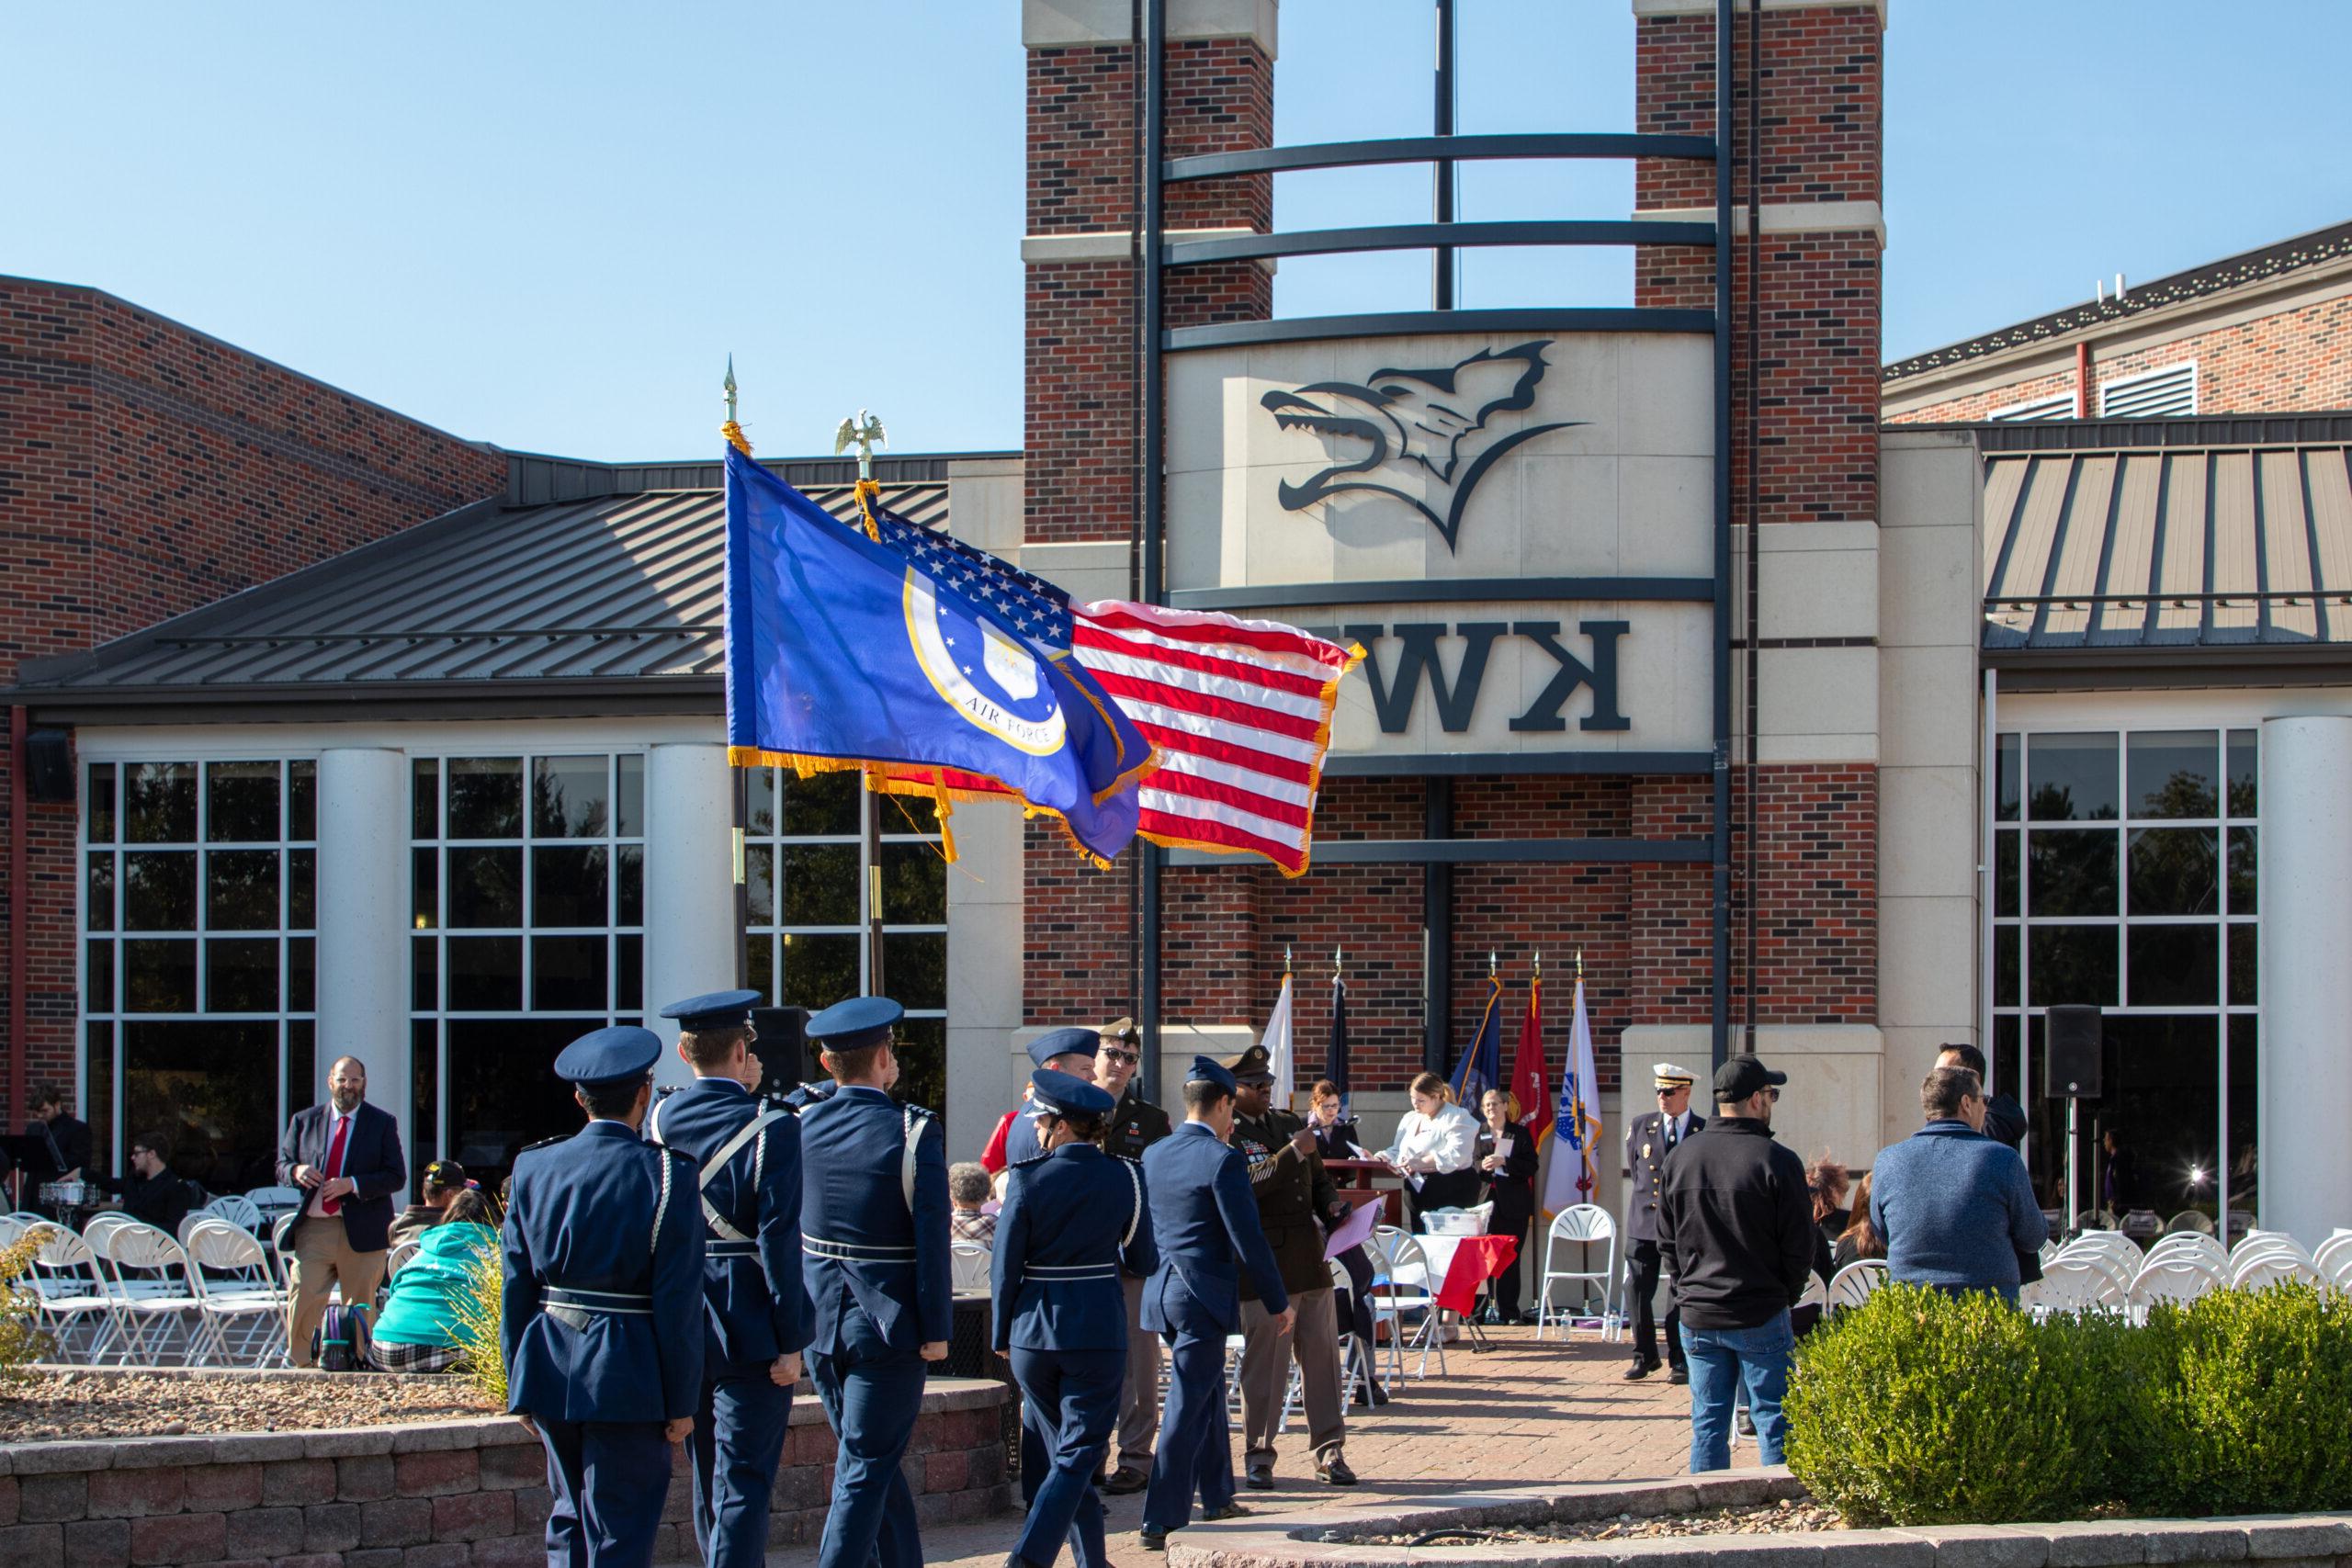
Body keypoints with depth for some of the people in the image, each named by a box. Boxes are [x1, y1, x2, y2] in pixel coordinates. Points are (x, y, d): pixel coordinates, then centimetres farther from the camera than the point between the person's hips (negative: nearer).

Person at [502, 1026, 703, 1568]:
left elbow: (517, 1287, 5)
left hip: (549, 1376, 5)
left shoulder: (533, 1167, 3)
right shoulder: (665, 1174, -11)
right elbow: (678, 1303, -12)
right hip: (628, 1380, -5)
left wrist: (521, 1384, 13)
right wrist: (681, 1402, -5)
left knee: (569, 1520, 20)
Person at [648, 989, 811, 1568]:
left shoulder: (657, 1122, 2)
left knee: (707, 1476, 18)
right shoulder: (770, 1127, -13)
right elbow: (778, 1240, -16)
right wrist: (790, 1340, -12)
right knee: (742, 1483, -2)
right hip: (749, 1332, -5)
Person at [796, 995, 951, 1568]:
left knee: (877, 1460, 19)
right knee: (865, 1472, -1)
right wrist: (936, 1327, -9)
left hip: (821, 1323, 5)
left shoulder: (801, 1127, 0)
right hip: (887, 1327, -5)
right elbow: (931, 1236, -14)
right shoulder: (912, 1130, -13)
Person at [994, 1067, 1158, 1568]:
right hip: (1099, 1330, 0)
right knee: (1078, 1453, 1)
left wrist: (1002, 1335, 7)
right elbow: (1143, 1261, 4)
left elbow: (1005, 1267, -6)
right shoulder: (1124, 1179, -4)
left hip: (1033, 1330, 0)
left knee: (1053, 1447, 16)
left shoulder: (1028, 1179, -9)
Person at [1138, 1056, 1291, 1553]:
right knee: (1188, 1408, -4)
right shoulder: (1222, 1159, -15)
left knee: (1207, 1395, 23)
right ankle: (1162, 1521, -5)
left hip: (1162, 1291, 8)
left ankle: (1217, 1498, 35)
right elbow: (1249, 1239, -15)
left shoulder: (1154, 1155, 7)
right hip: (1204, 1294, -8)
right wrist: (1277, 1301, -5)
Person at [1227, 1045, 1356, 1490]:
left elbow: (1319, 1180, 26)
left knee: (1322, 1357, 6)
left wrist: (1332, 1205, 5)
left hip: (1310, 1262, 6)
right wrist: (1293, 1154, -21)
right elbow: (1240, 1186, -20)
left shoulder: (1290, 1124, 17)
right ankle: (1258, 1457, 7)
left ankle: (1329, 1453, 12)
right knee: (1264, 1362, -3)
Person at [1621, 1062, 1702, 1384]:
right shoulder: (1640, 1126, 5)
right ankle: (1644, 1355, 12)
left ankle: (1679, 1361, 10)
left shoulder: (1706, 1132, -2)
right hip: (1643, 1223, 2)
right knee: (1638, 1289, -1)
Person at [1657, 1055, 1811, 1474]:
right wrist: (1786, 1296, 9)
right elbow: (1800, 1245, -7)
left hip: (1697, 1317, 4)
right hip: (1761, 1316, -4)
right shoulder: (1777, 1161, -12)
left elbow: (1666, 1240, 9)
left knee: (1708, 1423, 9)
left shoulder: (1681, 1156, 2)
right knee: (1774, 1423, 2)